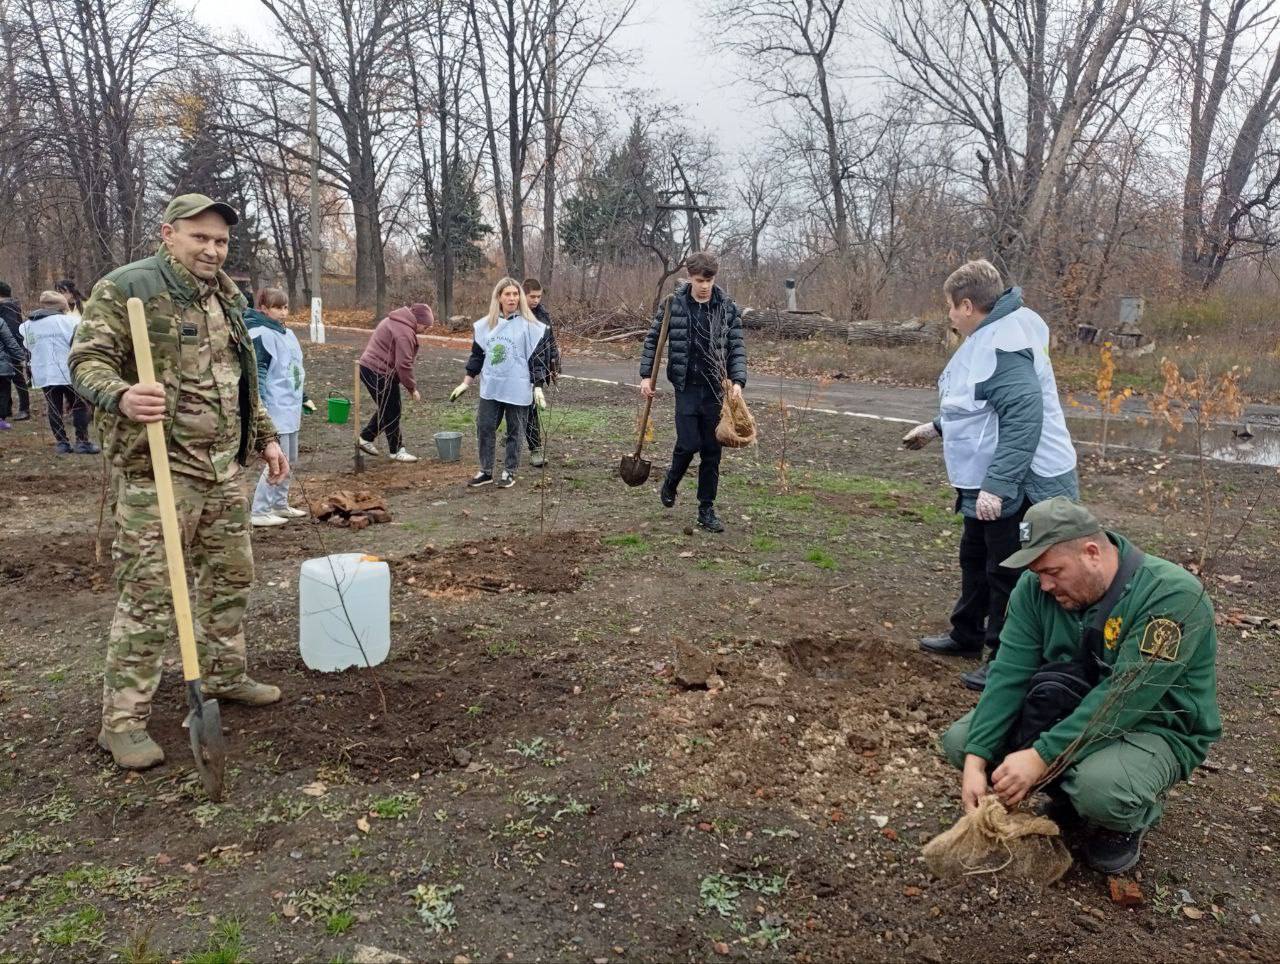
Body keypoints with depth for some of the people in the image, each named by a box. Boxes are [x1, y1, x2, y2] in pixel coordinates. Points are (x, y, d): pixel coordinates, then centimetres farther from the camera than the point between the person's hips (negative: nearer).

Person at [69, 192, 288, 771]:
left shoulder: (226, 298, 15)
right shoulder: (126, 288, -9)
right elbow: (87, 359, -13)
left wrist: (266, 437, 19)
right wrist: (120, 396, -34)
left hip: (224, 469, 8)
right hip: (156, 470, -7)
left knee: (231, 575, 16)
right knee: (147, 595, -4)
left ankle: (224, 676, 34)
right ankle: (122, 720, 8)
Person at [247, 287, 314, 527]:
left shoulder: (287, 334, 15)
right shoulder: (260, 335, -13)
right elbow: (257, 375, -18)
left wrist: (304, 399, 26)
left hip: (290, 410, 9)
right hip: (275, 411, -9)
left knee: (290, 462, 17)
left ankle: (280, 505, 31)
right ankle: (259, 513, 2)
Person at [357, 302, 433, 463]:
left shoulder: (395, 321, 13)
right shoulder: (405, 333, -22)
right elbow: (403, 364, -25)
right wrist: (412, 388, -14)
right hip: (378, 374, -11)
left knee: (386, 409, 20)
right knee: (392, 412, -1)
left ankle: (365, 438, 30)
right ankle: (396, 450, 9)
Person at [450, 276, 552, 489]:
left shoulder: (529, 325, -5)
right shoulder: (486, 324, 7)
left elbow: (537, 358, -4)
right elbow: (477, 354, 13)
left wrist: (538, 387, -9)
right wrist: (466, 383, 11)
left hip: (517, 390, -4)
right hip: (490, 388, 4)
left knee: (514, 432, 6)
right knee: (484, 429, 5)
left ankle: (509, 472, 18)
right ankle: (486, 471, 18)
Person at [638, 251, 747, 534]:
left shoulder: (728, 307, 1)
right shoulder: (674, 304, -2)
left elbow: (737, 347, 1)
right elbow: (652, 339, 6)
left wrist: (738, 380, -13)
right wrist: (646, 375, 0)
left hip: (715, 388, 2)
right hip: (686, 386, -2)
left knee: (712, 451, 5)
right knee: (689, 443, -8)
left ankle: (707, 510, 16)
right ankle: (671, 482, 24)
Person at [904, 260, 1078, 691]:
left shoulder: (1002, 344, -24)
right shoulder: (988, 337, 10)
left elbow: (1024, 417, -32)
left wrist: (996, 485, -33)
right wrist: (936, 427, 28)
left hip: (1019, 486, -11)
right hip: (989, 482, 11)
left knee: (1007, 574, 2)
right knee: (975, 560, 24)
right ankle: (966, 635, 41)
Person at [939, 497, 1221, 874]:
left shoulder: (1172, 596, -27)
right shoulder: (1036, 588, -11)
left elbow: (1124, 701, -33)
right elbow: (1009, 674, -15)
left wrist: (1040, 757, -36)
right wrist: (976, 761, -25)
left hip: (1155, 728, -5)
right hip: (1070, 712, 6)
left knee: (1099, 786, -38)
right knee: (959, 740, -9)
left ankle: (1129, 821, 1)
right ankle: (1070, 797, 12)